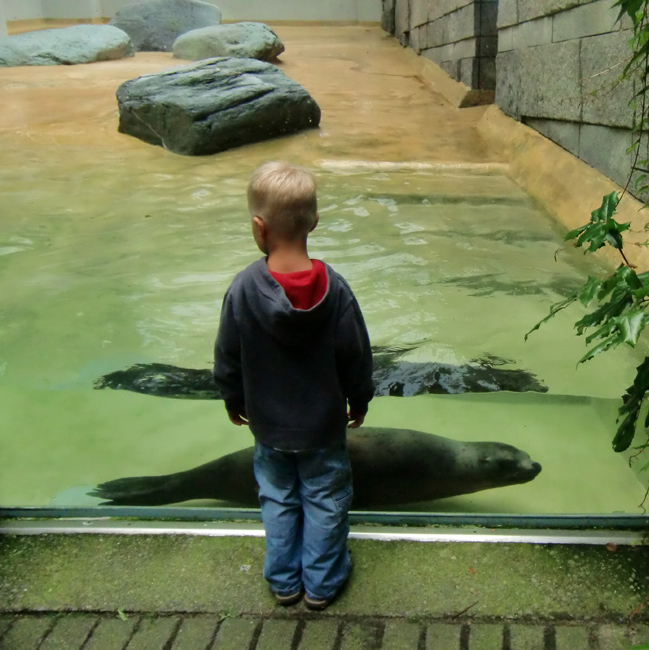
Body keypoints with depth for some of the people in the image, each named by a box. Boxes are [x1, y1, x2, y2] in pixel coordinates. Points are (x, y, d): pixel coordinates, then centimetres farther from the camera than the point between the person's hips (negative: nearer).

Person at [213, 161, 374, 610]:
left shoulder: (244, 287, -21)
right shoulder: (333, 287, -21)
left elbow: (228, 358, -9)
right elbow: (356, 355, -10)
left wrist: (234, 400, 10)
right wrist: (359, 401, 7)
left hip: (268, 422, 1)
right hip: (323, 422, -1)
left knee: (278, 499, 21)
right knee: (325, 500, 18)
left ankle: (284, 581, 36)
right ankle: (322, 583, 33)